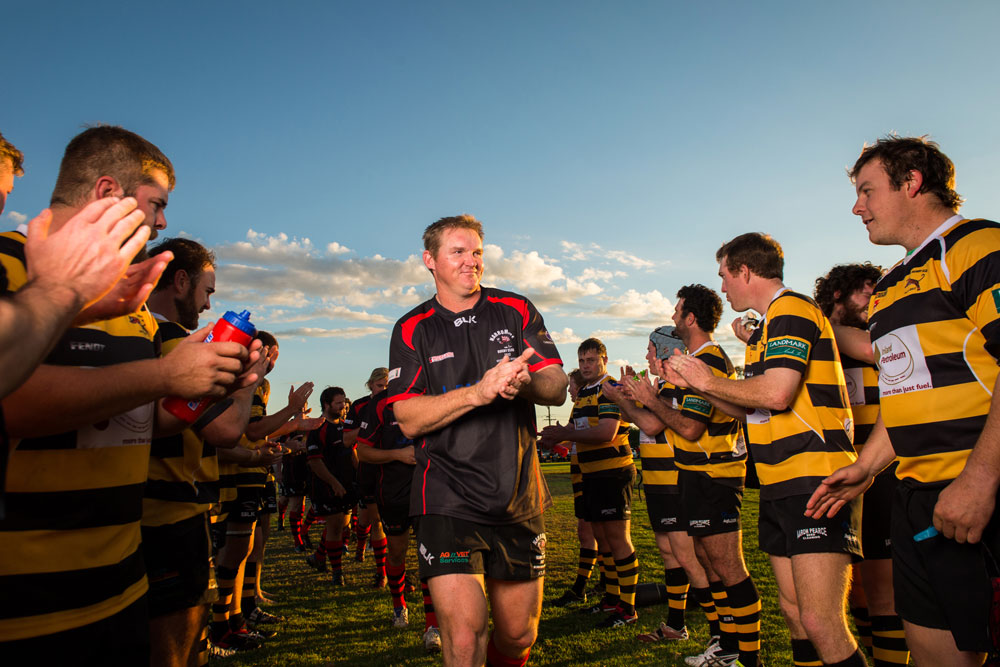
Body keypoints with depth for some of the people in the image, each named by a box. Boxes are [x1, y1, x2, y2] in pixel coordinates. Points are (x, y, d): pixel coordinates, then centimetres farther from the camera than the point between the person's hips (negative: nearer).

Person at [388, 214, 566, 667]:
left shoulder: (516, 311, 7)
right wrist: (477, 392, -22)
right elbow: (408, 420, -8)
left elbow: (557, 388, 2)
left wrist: (524, 382, -21)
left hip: (520, 497, 3)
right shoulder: (412, 330, 2)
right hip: (448, 499, -2)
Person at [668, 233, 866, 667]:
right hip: (781, 485, 10)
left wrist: (710, 381, -7)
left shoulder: (792, 310, -8)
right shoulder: (770, 323, 23)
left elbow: (776, 392, -22)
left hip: (815, 481, -10)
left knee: (819, 621, -11)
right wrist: (695, 384, 17)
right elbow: (751, 410, 25)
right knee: (794, 614, 13)